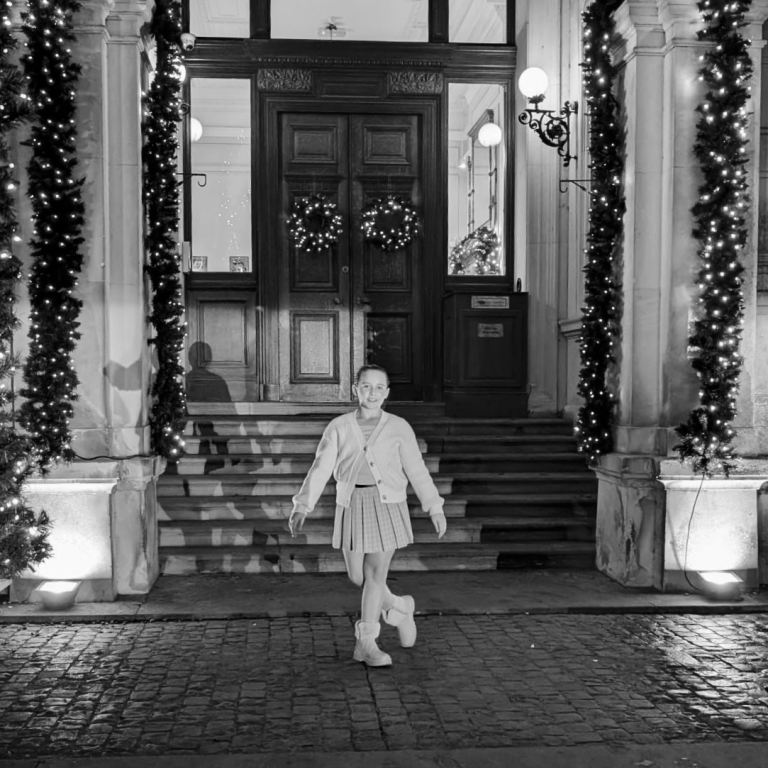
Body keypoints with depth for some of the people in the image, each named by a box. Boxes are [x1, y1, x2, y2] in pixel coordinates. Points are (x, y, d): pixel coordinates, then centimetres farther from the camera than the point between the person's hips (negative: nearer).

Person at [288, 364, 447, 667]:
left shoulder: (399, 428, 2)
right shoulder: (339, 427, 3)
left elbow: (417, 470, 5)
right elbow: (320, 469, 0)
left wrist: (435, 508, 6)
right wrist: (302, 505, -8)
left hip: (388, 505, -2)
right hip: (352, 505, 2)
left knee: (376, 573, -4)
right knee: (357, 576, 7)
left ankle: (365, 643, 9)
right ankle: (400, 608, 34)